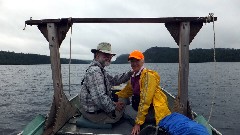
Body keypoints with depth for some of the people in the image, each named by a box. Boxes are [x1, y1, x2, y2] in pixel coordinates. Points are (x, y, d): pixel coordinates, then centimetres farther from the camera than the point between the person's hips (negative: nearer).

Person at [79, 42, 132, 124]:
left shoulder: (99, 69, 10)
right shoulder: (95, 71, -26)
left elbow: (113, 80, 10)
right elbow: (99, 97, -32)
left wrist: (129, 74, 4)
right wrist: (113, 107, -19)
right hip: (94, 114, -10)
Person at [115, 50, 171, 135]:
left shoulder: (148, 75, -18)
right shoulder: (134, 77, 8)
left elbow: (145, 100, -23)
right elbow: (125, 92, 19)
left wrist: (138, 122, -23)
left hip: (154, 110, -9)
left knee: (127, 109, -12)